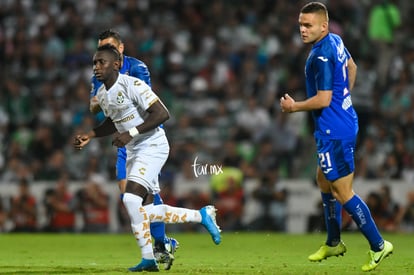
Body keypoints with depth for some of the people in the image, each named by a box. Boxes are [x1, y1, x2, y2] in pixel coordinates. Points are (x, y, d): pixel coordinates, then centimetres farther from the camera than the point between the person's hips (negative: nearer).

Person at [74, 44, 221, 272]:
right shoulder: (101, 95, 8)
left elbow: (162, 114, -23)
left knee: (131, 198, -22)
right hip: (133, 151, 9)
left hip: (152, 146, -9)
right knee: (140, 211, 7)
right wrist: (89, 136, 12)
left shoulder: (132, 86, -18)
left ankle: (148, 258, -11)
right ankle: (201, 215, 21)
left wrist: (131, 134, -26)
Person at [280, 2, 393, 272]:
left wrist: (294, 107, -9)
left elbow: (323, 99, -24)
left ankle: (378, 245, 5)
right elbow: (351, 66, 25)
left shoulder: (322, 56, -24)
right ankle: (334, 243, 33)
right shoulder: (335, 41, 6)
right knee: (324, 180, 22)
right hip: (344, 121, 10)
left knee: (343, 192, -3)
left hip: (334, 132, -10)